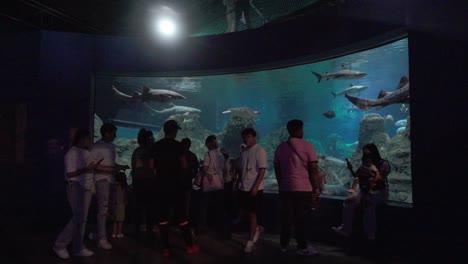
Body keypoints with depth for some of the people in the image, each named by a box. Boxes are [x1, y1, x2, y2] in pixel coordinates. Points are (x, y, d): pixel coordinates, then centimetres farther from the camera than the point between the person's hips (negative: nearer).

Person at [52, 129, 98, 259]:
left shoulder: (86, 153, 12)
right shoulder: (72, 153, -12)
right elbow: (69, 174, -17)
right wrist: (86, 169, -21)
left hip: (86, 187, 8)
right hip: (75, 187, -8)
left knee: (82, 218, 9)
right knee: (78, 217, -9)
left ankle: (78, 248, 17)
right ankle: (60, 245, 7)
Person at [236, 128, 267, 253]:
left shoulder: (260, 150, -10)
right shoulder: (243, 151, 10)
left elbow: (262, 170, -15)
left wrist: (255, 187, -20)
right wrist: (238, 183, 13)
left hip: (254, 188, -7)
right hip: (243, 188, 7)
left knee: (252, 214, 1)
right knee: (243, 212, 12)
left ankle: (250, 241, 12)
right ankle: (257, 228, 36)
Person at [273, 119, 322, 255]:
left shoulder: (280, 147, 8)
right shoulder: (307, 146, -5)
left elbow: (277, 169, 13)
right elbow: (313, 169, -8)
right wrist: (317, 188, -3)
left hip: (285, 188, 4)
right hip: (303, 188, -4)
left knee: (286, 217, 12)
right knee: (300, 219, 2)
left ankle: (284, 245, 20)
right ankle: (303, 247, 11)